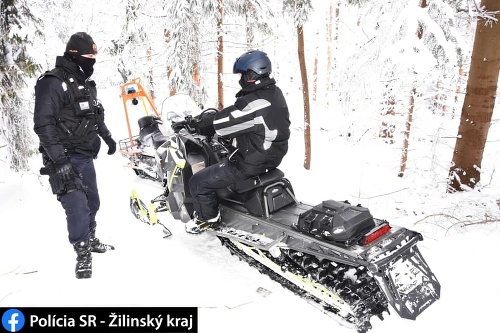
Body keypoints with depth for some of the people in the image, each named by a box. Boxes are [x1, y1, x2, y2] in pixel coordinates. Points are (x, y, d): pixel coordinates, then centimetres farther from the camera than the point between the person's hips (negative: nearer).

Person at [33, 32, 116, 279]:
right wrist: (60, 159, -27)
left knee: (92, 202, 16)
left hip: (86, 157, 9)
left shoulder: (87, 84, 14)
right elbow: (43, 123, -22)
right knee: (77, 207, -10)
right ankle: (83, 254, 4)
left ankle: (90, 240, 34)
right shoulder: (53, 83, -14)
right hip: (65, 159, -8)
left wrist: (107, 136, 31)